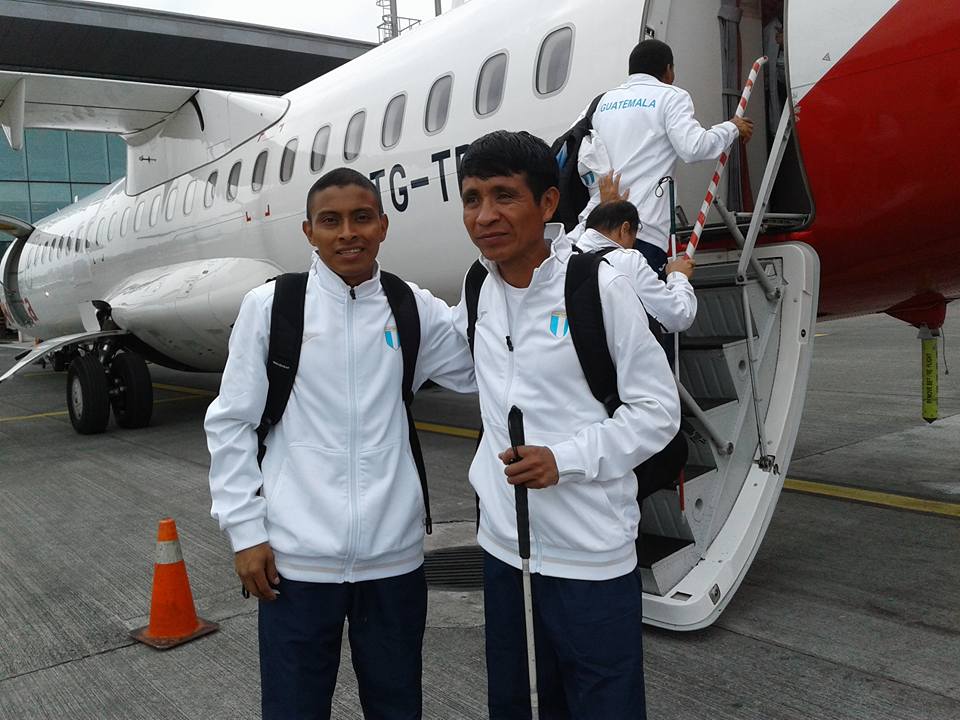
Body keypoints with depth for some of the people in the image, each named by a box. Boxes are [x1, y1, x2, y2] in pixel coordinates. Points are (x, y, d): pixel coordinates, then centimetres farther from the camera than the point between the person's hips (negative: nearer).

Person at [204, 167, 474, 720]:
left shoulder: (416, 310, 2)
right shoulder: (269, 306, -3)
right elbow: (231, 423, 2)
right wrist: (244, 530, -1)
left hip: (394, 556, 2)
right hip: (297, 558, -2)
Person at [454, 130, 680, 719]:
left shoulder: (602, 288, -14)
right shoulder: (479, 288, 4)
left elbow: (659, 409, -11)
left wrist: (565, 460, -19)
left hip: (590, 559, -6)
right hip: (503, 544, 6)